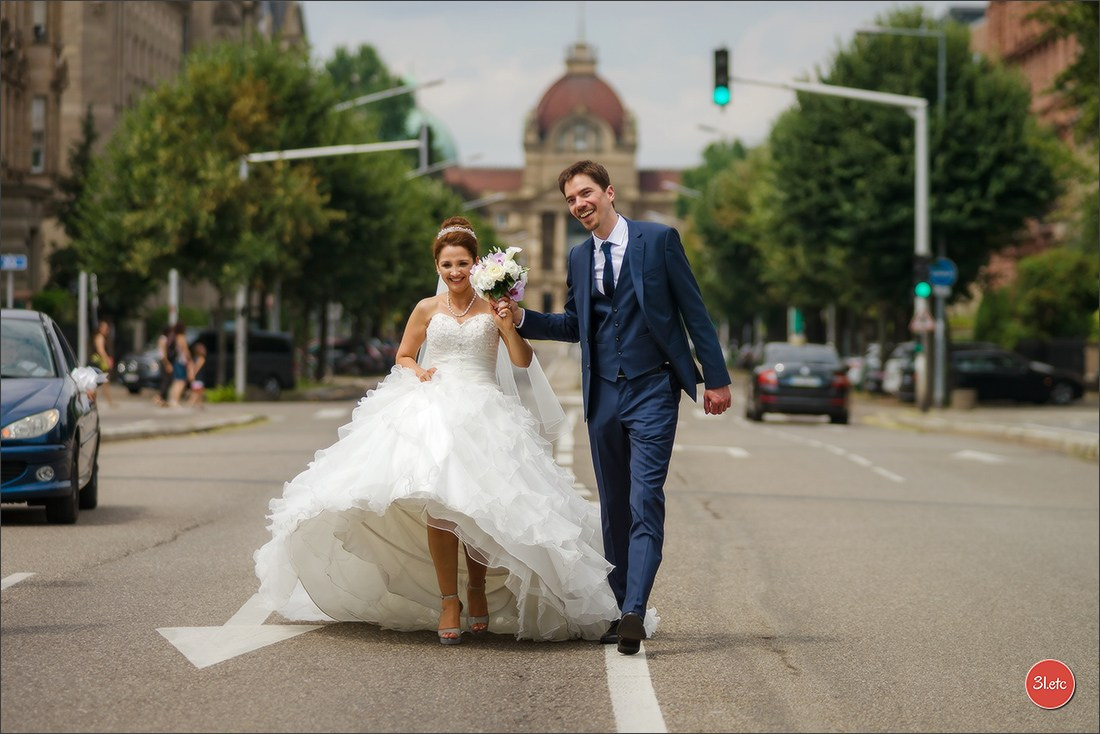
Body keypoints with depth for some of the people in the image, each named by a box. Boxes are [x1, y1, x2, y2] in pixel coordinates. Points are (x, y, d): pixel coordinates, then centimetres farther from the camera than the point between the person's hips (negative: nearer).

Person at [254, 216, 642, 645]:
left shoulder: (493, 308, 7)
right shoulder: (427, 310, 11)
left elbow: (523, 362, 1)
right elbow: (403, 355, 22)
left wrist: (508, 328, -14)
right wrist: (417, 372, 1)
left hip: (483, 415, -1)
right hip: (432, 413, 1)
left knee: (478, 504, -9)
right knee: (437, 503, -16)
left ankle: (477, 589, 13)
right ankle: (448, 601, -13)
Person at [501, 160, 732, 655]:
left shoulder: (659, 239, -3)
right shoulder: (578, 257, 11)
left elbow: (694, 311, -2)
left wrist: (716, 378, -4)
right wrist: (522, 317, 4)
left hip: (652, 391, -5)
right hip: (603, 393, 5)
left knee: (645, 500, -14)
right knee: (614, 506, 9)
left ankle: (634, 611, -21)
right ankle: (619, 610, 15)